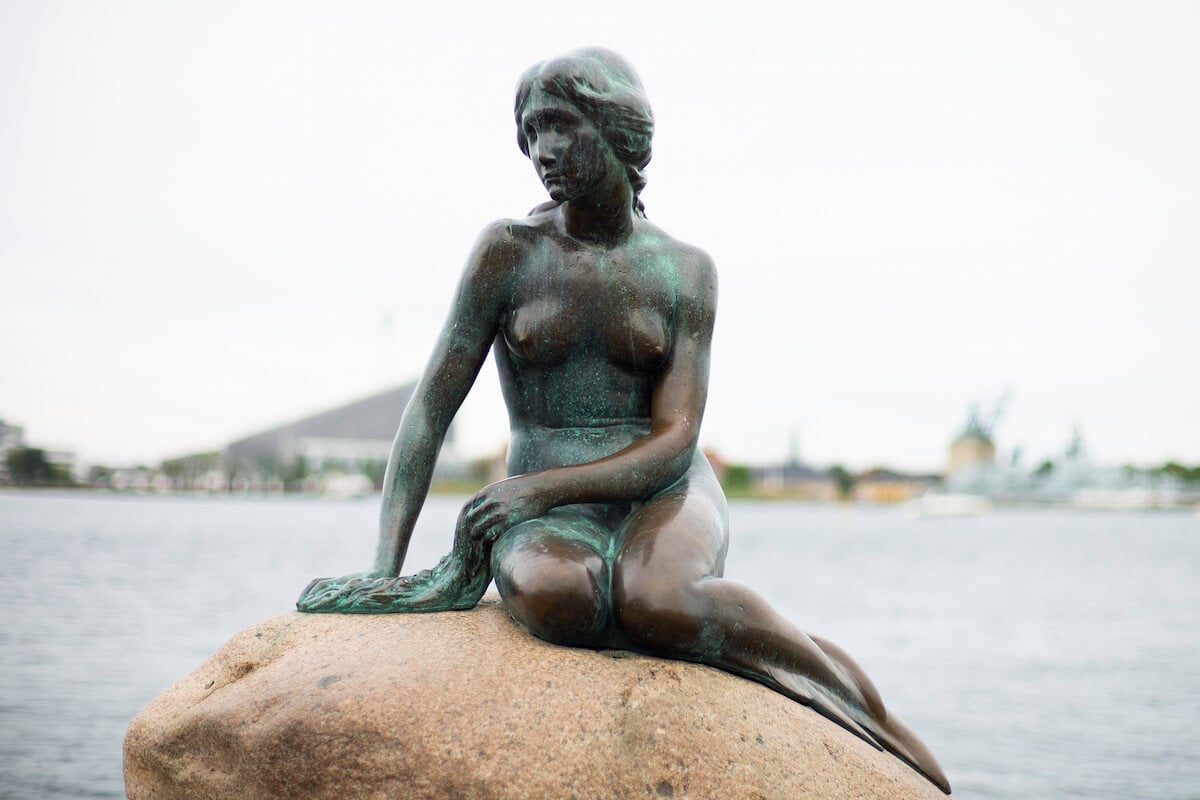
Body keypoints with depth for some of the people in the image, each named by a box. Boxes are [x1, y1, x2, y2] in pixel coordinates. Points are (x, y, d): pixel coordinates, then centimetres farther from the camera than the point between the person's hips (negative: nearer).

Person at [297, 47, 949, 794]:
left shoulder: (685, 270, 1)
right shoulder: (509, 250, 0)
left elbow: (675, 441, -6)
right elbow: (431, 409, -2)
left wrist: (543, 486, -21)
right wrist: (386, 567, -12)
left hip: (664, 493, 0)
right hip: (548, 515, 0)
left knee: (652, 599, -38)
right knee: (550, 596, -39)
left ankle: (856, 696, -17)